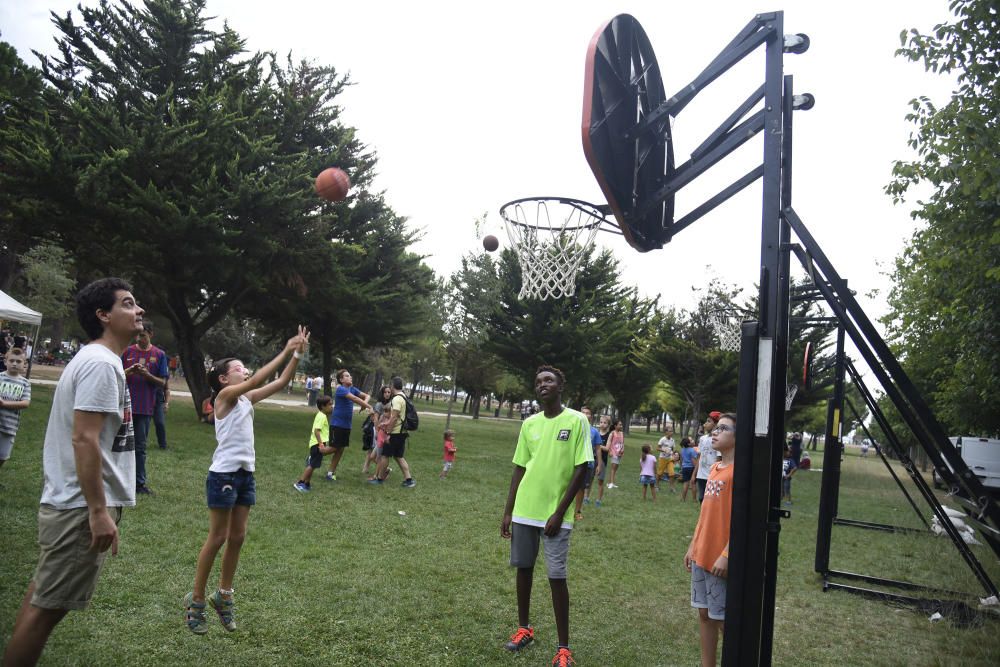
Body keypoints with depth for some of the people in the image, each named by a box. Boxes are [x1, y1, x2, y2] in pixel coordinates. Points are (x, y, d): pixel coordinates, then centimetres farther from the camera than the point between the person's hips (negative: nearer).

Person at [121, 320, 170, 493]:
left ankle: (140, 483, 13)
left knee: (140, 447, 7)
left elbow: (162, 383, 1)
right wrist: (130, 371, -16)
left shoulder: (159, 355, 1)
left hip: (145, 408, 0)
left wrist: (148, 375, -16)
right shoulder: (127, 351, 3)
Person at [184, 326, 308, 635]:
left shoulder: (247, 398, 10)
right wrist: (286, 350, -24)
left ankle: (223, 596, 25)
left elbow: (281, 382, 7)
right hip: (223, 474, -7)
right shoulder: (225, 396, -10)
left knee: (237, 538, 12)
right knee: (217, 538, 1)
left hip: (246, 473, 7)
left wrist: (298, 354, -4)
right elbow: (257, 380, -24)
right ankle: (196, 600, 16)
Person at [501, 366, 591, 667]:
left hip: (555, 514, -4)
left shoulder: (576, 420, -7)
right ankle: (524, 628, 32)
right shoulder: (529, 424, 6)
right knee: (523, 568, 14)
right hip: (523, 511, 5)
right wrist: (508, 511, 7)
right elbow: (519, 469, 11)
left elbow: (581, 469, -9)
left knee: (557, 577, -3)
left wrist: (559, 512, -12)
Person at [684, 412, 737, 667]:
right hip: (701, 556, 8)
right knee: (704, 613, 14)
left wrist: (726, 555, -22)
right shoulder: (714, 468, 10)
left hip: (720, 559, -8)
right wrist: (693, 547, 16)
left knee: (723, 618, 2)